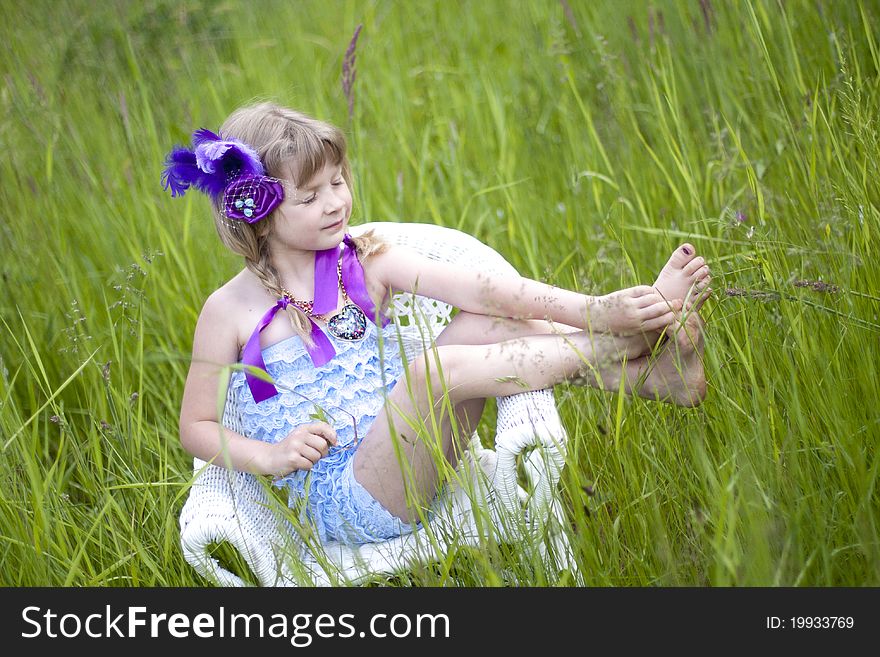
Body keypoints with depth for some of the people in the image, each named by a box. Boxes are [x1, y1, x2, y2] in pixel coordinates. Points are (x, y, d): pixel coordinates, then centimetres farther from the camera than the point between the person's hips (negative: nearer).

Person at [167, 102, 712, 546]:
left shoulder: (367, 263, 4)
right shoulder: (231, 311, -3)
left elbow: (478, 290, -9)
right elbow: (196, 427, 3)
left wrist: (593, 310, -22)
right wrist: (270, 456, -16)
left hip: (409, 464, 5)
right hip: (341, 501, -4)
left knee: (479, 324, -17)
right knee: (432, 368, -30)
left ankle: (642, 372, -25)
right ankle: (621, 346, -23)